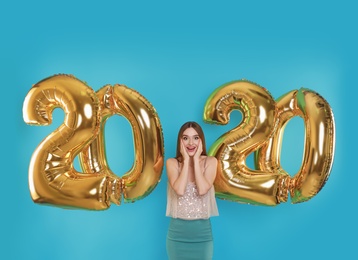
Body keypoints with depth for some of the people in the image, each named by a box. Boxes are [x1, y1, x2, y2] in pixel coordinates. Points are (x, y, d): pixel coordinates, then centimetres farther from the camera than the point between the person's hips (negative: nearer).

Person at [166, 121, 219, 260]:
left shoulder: (210, 161, -3)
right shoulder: (172, 162, -4)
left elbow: (202, 190, -18)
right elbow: (179, 190, -20)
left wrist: (196, 160, -14)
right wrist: (186, 160, -14)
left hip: (202, 230, 0)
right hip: (178, 230, 0)